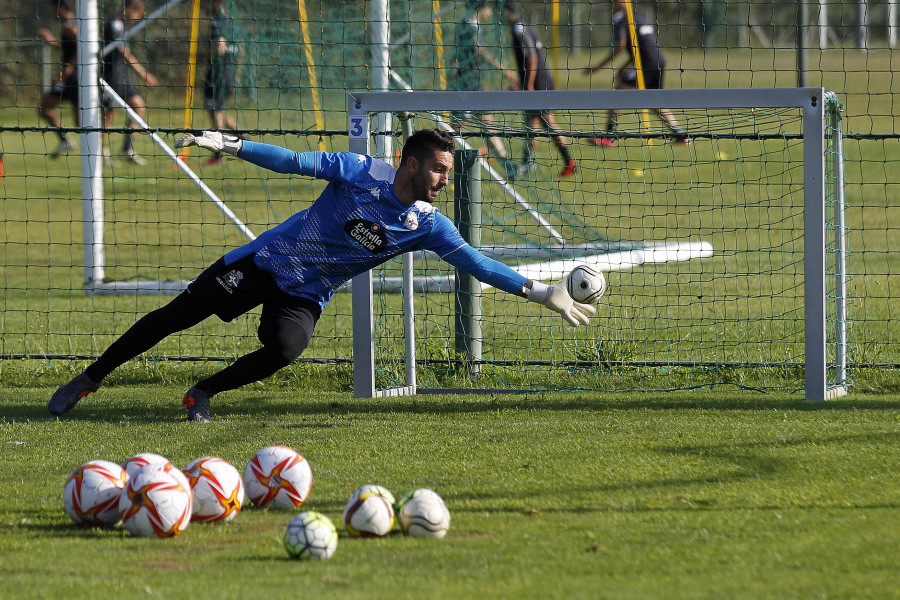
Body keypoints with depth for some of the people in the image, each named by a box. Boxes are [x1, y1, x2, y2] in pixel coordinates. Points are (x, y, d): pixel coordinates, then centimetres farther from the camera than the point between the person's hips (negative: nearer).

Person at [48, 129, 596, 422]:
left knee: (285, 349, -28)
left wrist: (541, 293, -18)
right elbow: (297, 162, -15)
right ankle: (91, 379, 14)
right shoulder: (361, 172, -15)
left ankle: (203, 394, -5)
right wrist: (230, 145, -23)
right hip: (266, 260, -2)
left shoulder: (429, 225, -8)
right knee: (177, 316, -2)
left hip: (304, 297, 2)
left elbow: (477, 262, -10)